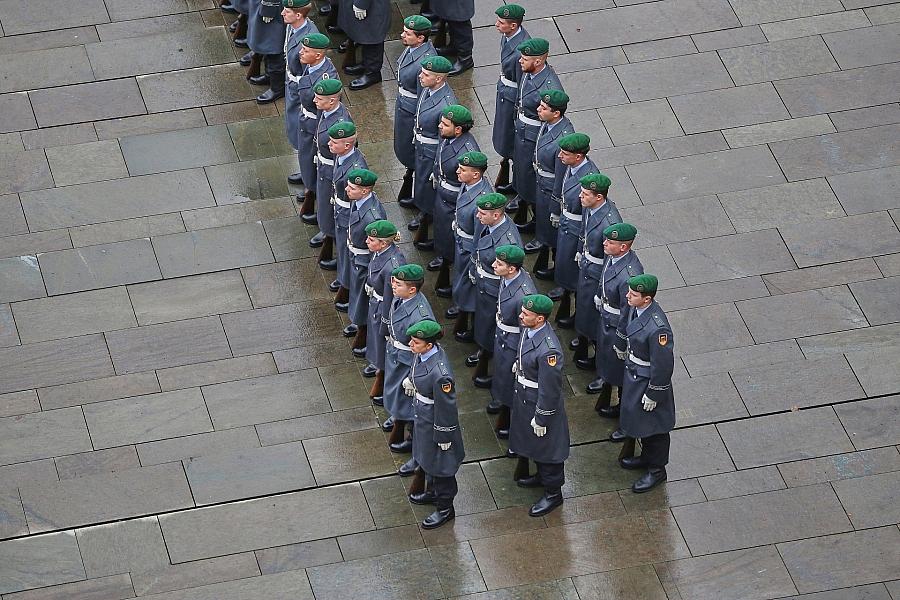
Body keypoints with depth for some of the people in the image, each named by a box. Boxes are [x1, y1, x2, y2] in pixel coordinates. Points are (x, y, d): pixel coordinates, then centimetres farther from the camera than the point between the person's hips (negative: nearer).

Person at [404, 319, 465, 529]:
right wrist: (412, 380, 27)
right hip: (423, 418, 9)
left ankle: (445, 507, 37)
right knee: (427, 458, 31)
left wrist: (444, 437, -17)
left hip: (436, 424, -9)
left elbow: (446, 407, -28)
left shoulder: (440, 374, -40)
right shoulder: (423, 353, -16)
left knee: (439, 463, 15)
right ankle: (433, 492, 56)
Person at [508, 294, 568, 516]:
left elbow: (550, 389, -28)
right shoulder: (528, 330, -11)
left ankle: (553, 493, 32)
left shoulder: (548, 350, -37)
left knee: (546, 446, 12)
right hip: (525, 397, 9)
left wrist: (541, 419, -19)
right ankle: (543, 476, 52)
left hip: (541, 403, -9)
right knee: (533, 442, 29)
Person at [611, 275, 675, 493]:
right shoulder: (634, 307, -14)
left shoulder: (657, 328, -39)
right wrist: (621, 346, 28)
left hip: (649, 380, -8)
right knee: (638, 418, 28)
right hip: (633, 373, 8)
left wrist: (653, 394, -19)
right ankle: (647, 457, 50)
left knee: (653, 425, 13)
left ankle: (657, 469, 34)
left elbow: (663, 365, -29)